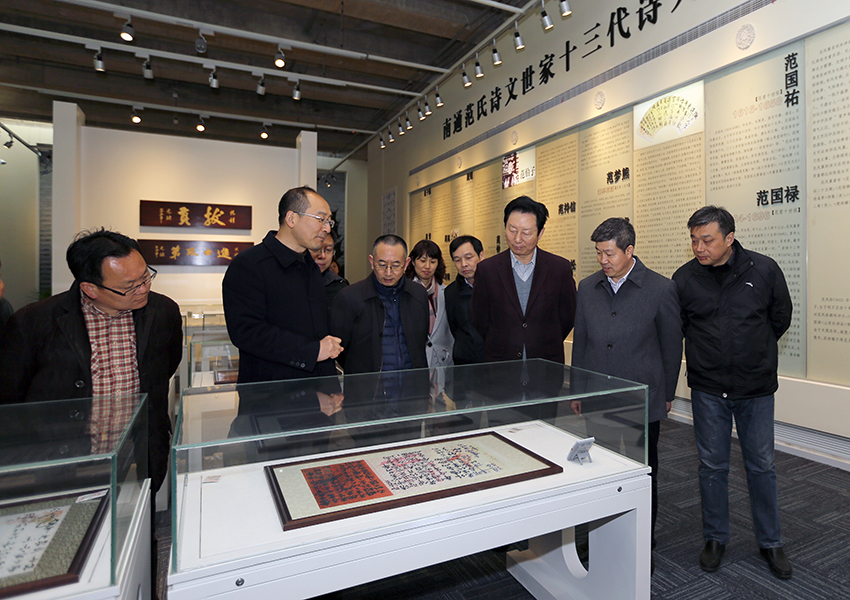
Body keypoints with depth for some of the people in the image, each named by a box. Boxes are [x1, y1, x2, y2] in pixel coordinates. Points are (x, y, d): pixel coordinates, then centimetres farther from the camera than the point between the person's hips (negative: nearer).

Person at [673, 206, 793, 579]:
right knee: (712, 465, 10)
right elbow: (677, 329, 6)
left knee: (761, 465, 13)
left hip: (756, 387, 0)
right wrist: (708, 354, 6)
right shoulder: (685, 278, -7)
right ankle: (715, 538, 28)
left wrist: (756, 354, 14)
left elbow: (780, 318, 7)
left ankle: (770, 542, 32)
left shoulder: (764, 270, -8)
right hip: (708, 389, 0)